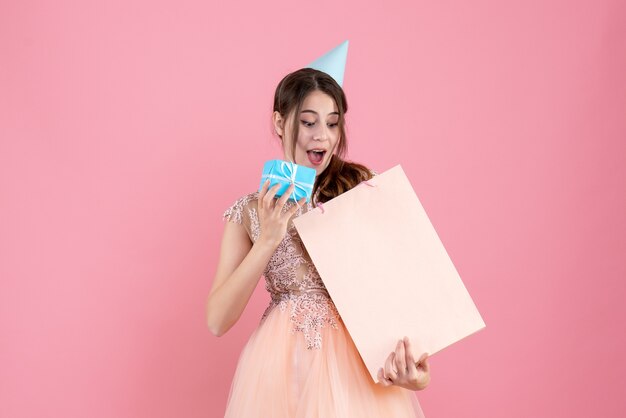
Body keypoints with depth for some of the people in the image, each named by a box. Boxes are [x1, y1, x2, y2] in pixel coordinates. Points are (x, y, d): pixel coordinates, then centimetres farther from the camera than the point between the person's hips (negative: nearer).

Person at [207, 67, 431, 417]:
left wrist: (411, 360, -21)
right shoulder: (249, 211, 2)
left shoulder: (361, 188, 0)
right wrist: (268, 240, -14)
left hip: (358, 354, 0)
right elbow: (218, 321, -4)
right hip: (281, 362, 1)